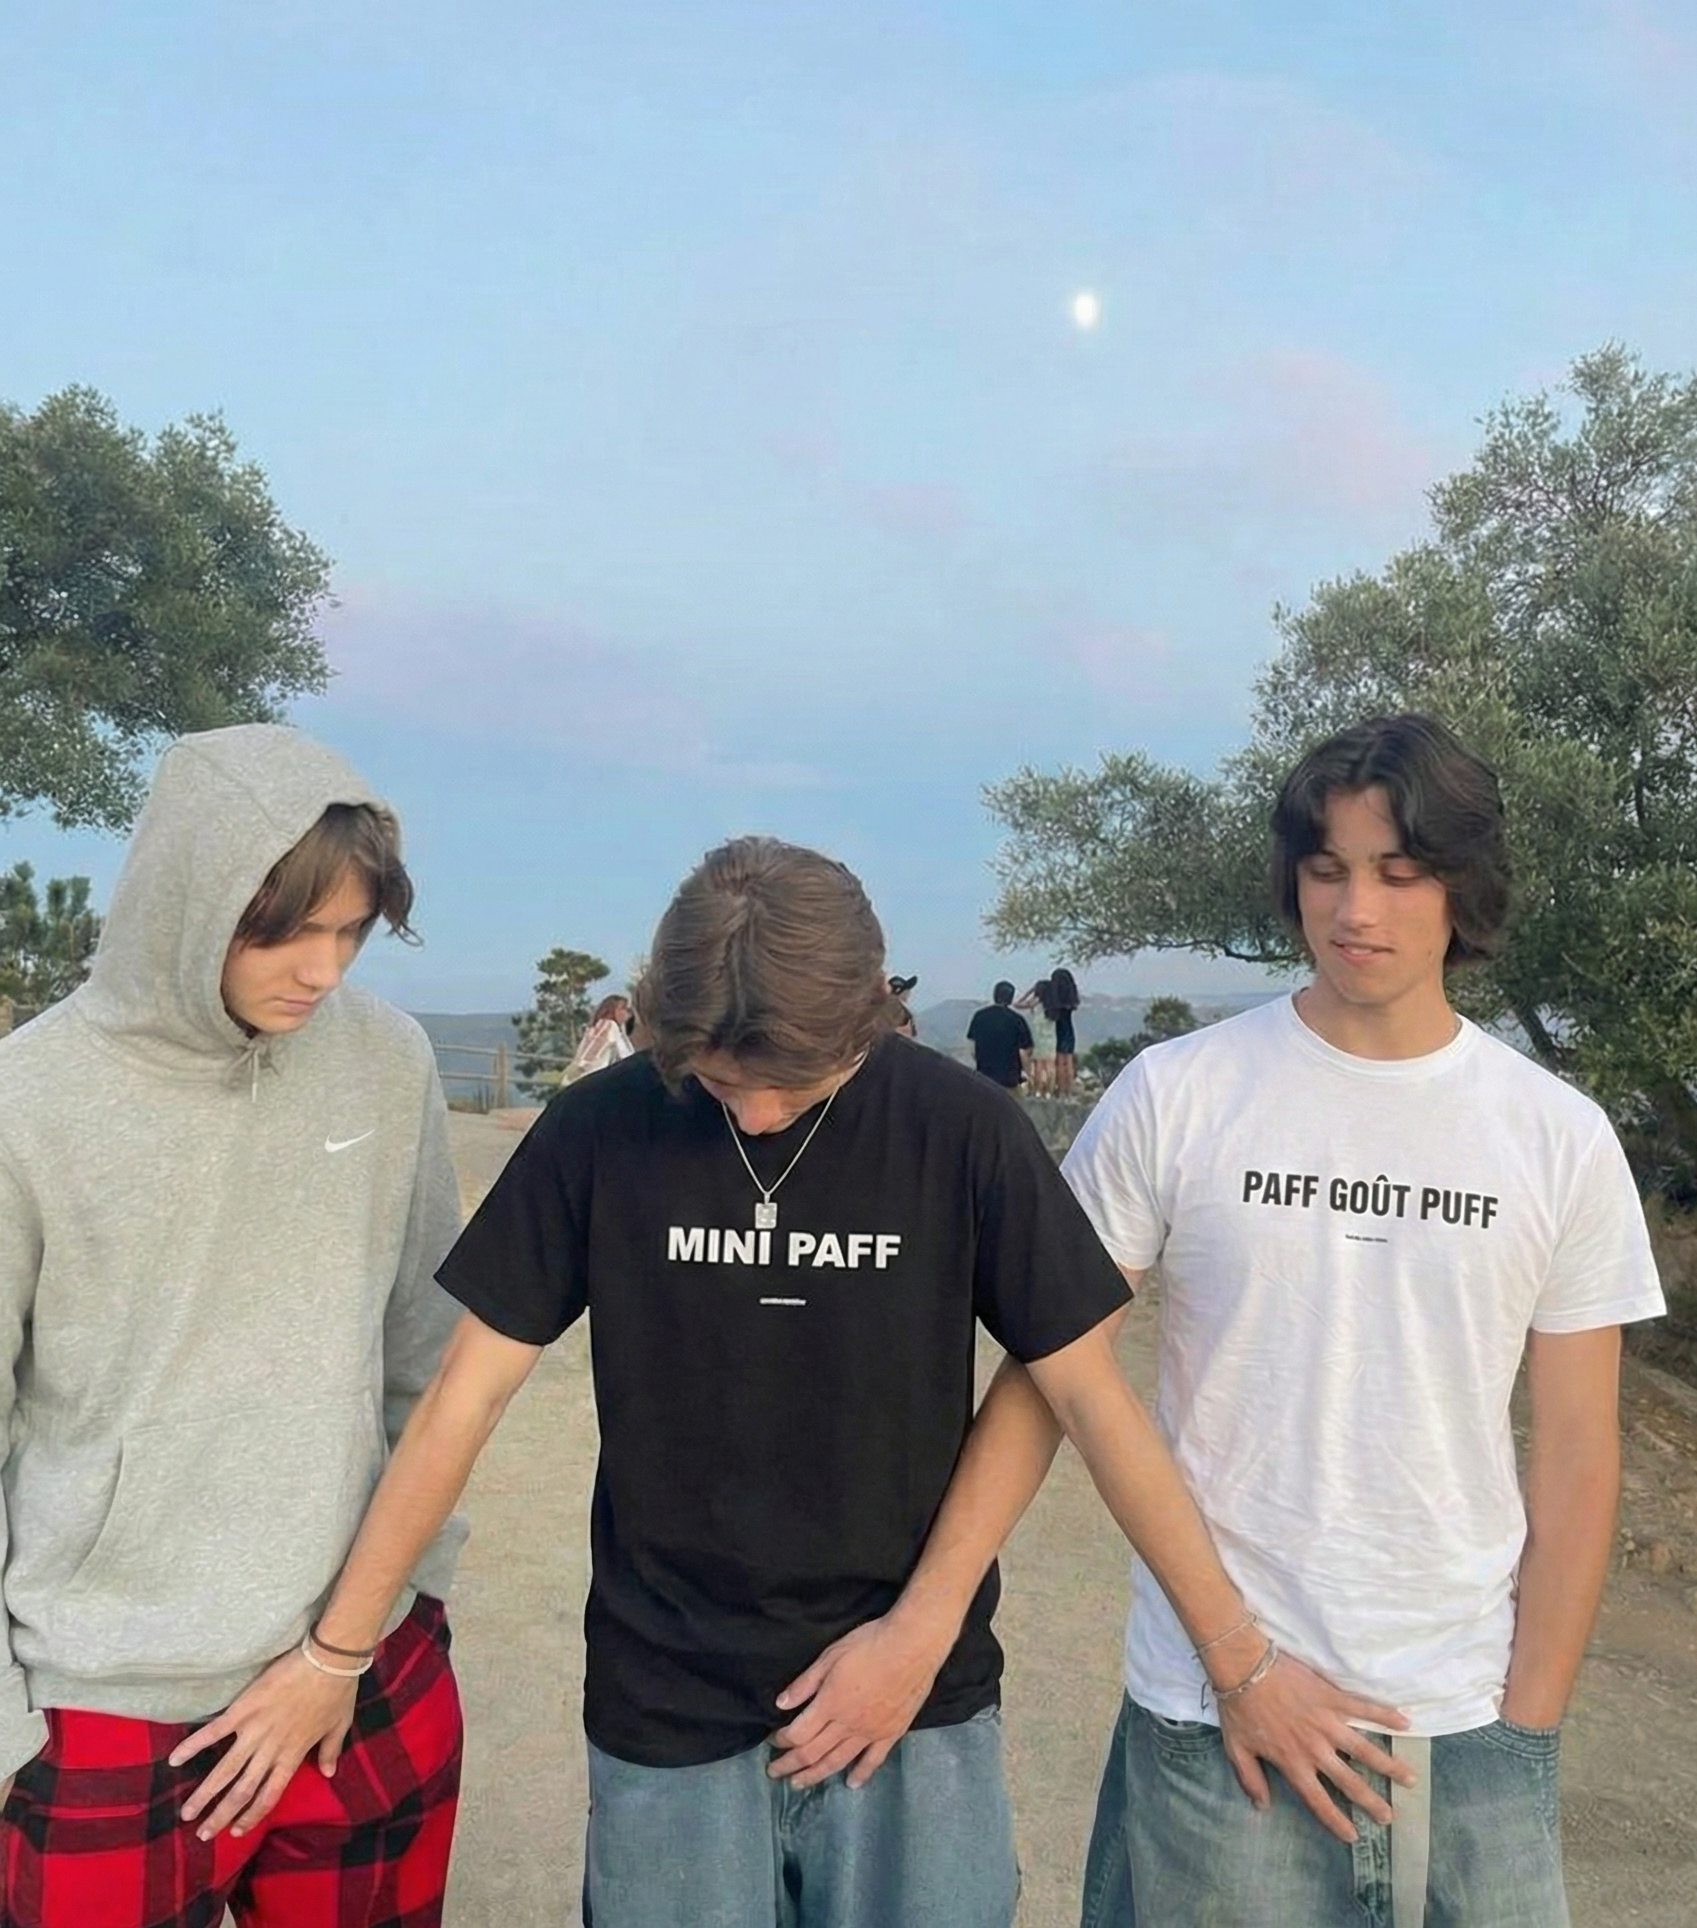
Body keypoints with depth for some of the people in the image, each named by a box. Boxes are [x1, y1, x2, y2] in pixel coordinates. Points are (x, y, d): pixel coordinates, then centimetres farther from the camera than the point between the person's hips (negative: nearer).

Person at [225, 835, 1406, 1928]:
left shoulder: (962, 1130, -13)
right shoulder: (599, 1132, -11)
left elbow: (1083, 1396, -7)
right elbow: (470, 1396, -4)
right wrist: (336, 1647, -3)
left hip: (920, 1702, 0)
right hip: (670, 1710, 1)